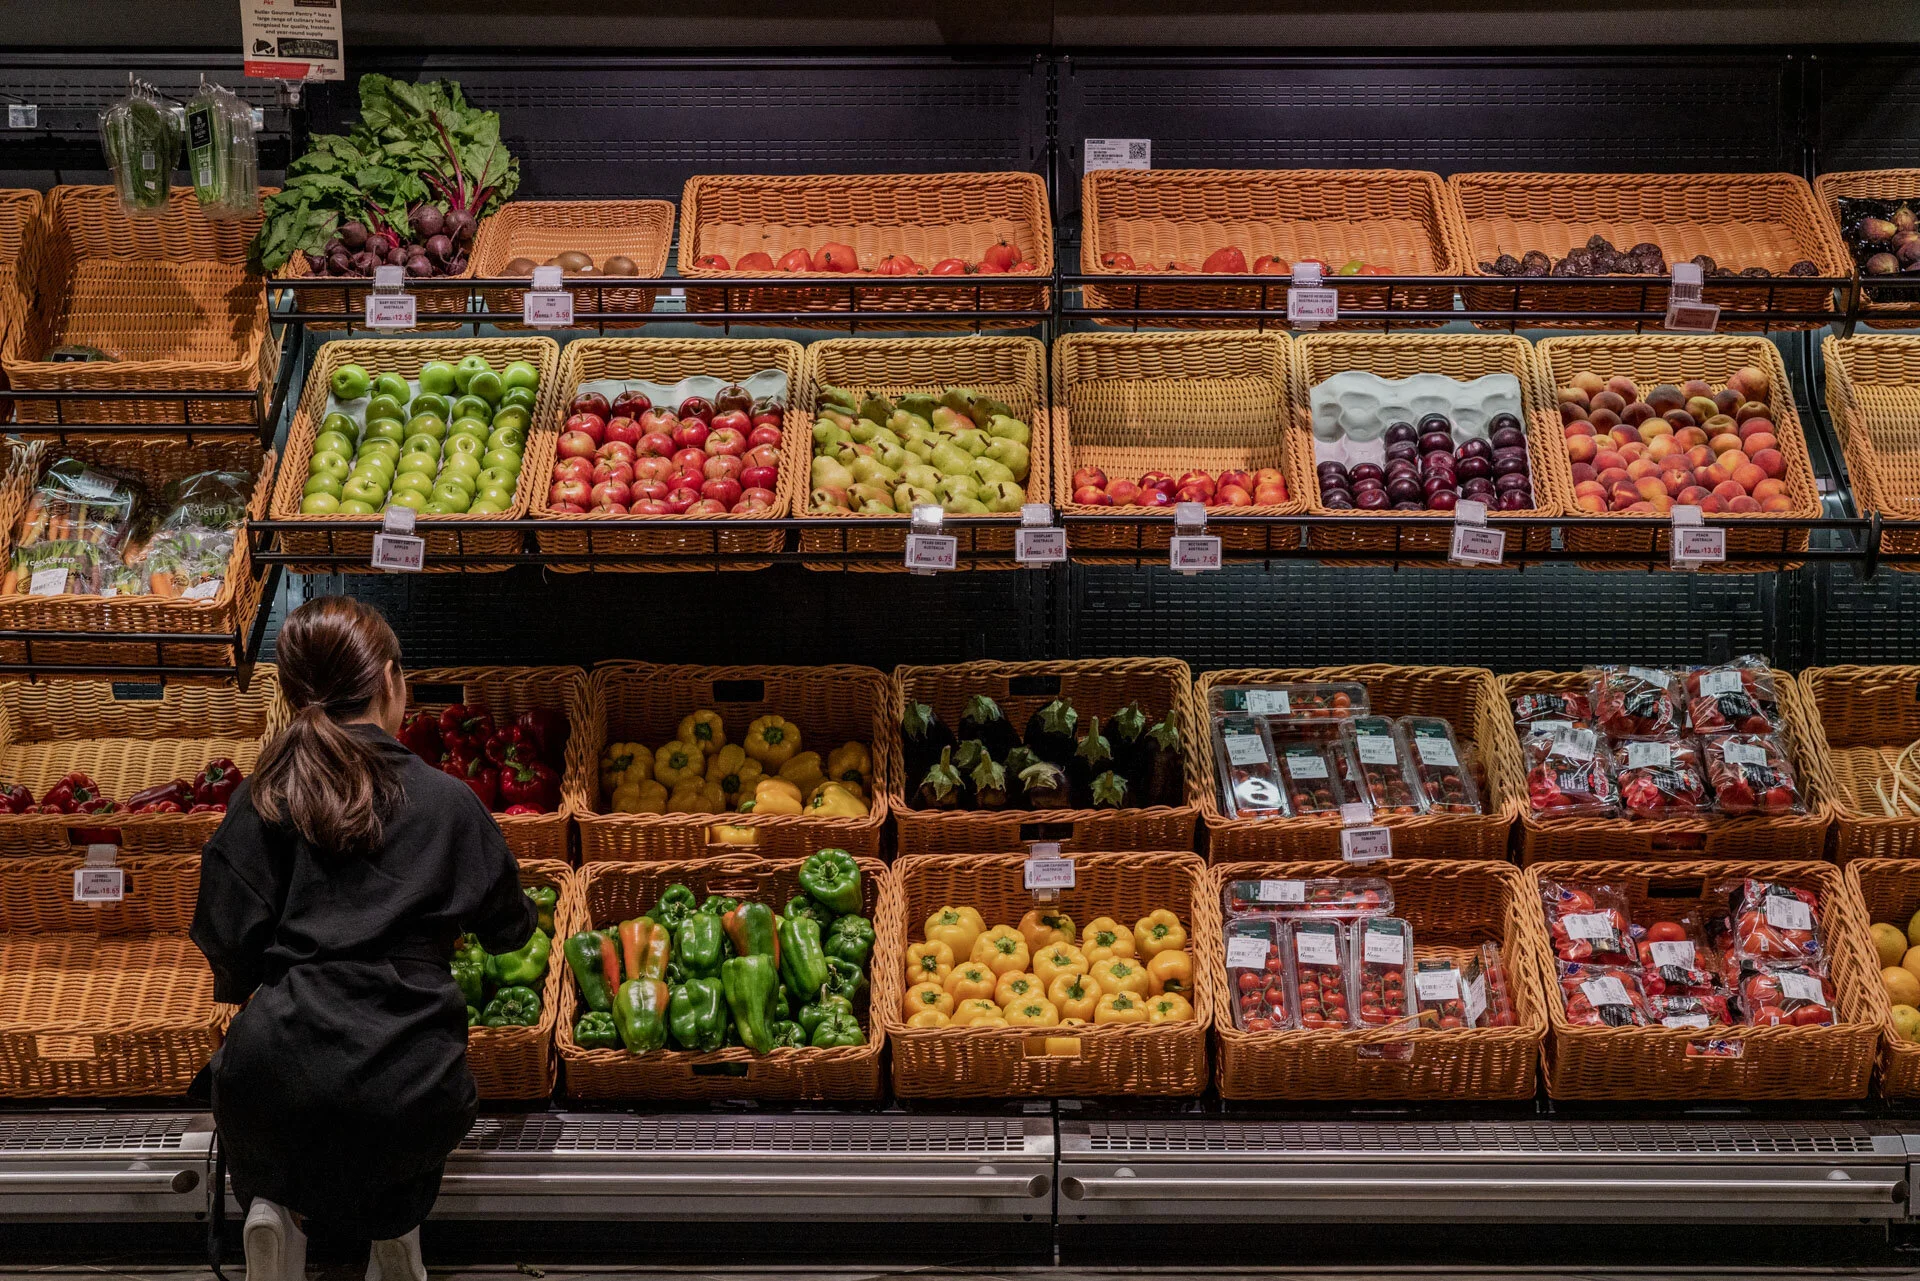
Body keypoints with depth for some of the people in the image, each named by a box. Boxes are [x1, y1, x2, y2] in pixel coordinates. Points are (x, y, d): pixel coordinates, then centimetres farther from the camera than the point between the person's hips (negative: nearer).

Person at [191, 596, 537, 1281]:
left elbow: (227, 951, -1)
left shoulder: (259, 800, 2)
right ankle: (396, 1226, 12)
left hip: (278, 1078, 1)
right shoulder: (449, 802, 2)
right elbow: (507, 929, 15)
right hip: (408, 1095, 0)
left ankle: (275, 1204, 8)